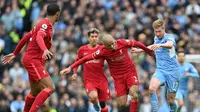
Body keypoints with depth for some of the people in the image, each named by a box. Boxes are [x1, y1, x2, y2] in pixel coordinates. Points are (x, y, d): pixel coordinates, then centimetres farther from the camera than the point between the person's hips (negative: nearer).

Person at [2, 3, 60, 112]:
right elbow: (39, 37, -33)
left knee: (36, 91, 18)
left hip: (32, 60, 10)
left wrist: (15, 53, 28)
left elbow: (26, 37, 22)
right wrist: (45, 50, -52)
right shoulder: (46, 24, -13)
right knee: (50, 87, -20)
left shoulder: (43, 23, 16)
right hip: (33, 60, -10)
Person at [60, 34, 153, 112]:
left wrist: (149, 51, 16)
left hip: (130, 72, 0)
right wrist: (70, 68, -16)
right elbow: (86, 58, -13)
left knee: (134, 94, -23)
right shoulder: (102, 52, -16)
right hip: (118, 77, 0)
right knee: (122, 104, -5)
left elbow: (136, 43, 1)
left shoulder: (123, 43, -16)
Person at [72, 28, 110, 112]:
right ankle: (95, 104, 8)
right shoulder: (82, 50, 3)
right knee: (93, 97, -27)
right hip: (89, 80, -1)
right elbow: (77, 61, 18)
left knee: (103, 104, 4)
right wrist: (75, 73, 9)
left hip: (102, 80, 1)